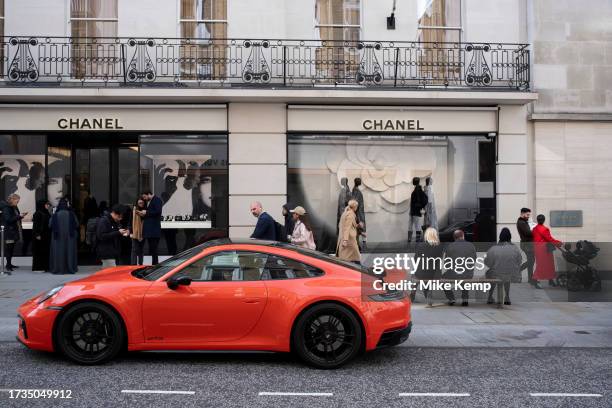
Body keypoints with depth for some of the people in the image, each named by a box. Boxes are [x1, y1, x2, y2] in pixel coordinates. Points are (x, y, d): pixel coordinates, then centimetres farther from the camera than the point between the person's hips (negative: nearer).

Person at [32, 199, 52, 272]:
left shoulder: (46, 213, 14)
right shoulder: (38, 213, -11)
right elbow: (35, 224, -15)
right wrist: (37, 234, -21)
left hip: (46, 235, 9)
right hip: (40, 235, -9)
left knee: (46, 251, 9)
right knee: (39, 251, -4)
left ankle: (45, 266, 14)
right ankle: (37, 267, 1)